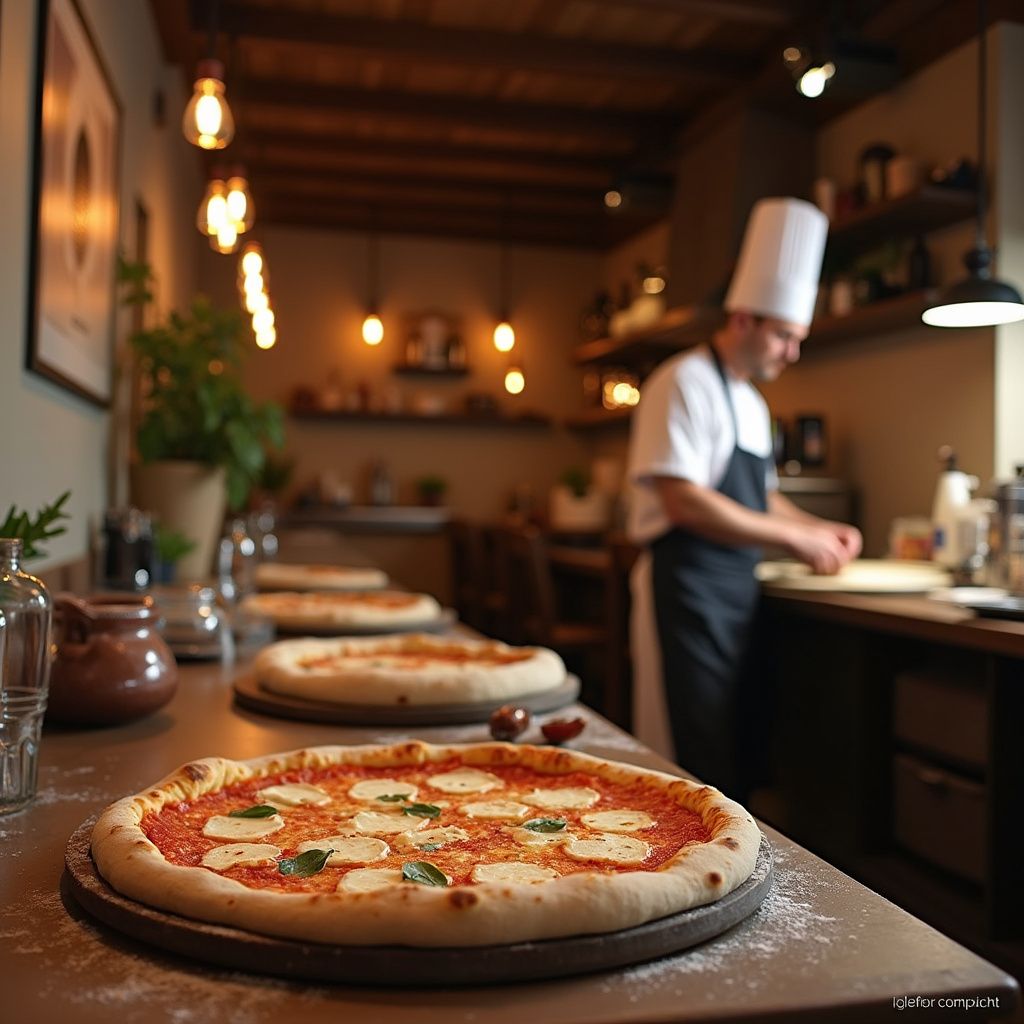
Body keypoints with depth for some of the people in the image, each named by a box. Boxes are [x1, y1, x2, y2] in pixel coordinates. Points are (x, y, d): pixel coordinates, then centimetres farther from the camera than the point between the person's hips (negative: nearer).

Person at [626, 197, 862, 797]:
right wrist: (793, 538, -16)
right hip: (687, 591, -9)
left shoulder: (751, 402, 18)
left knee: (738, 764, 13)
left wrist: (820, 530, 10)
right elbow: (684, 502, -21)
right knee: (699, 772, -4)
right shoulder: (686, 383, -10)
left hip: (736, 591, 9)